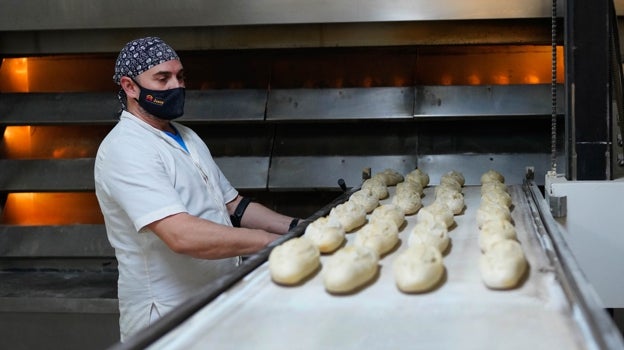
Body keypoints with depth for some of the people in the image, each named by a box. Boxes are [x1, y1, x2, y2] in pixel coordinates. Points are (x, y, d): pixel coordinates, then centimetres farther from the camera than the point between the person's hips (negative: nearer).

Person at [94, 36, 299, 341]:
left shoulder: (186, 137, 10)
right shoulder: (125, 150, -19)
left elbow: (233, 205, 12)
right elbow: (182, 235, -30)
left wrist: (296, 228, -1)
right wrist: (275, 241, -29)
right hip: (167, 322, -8)